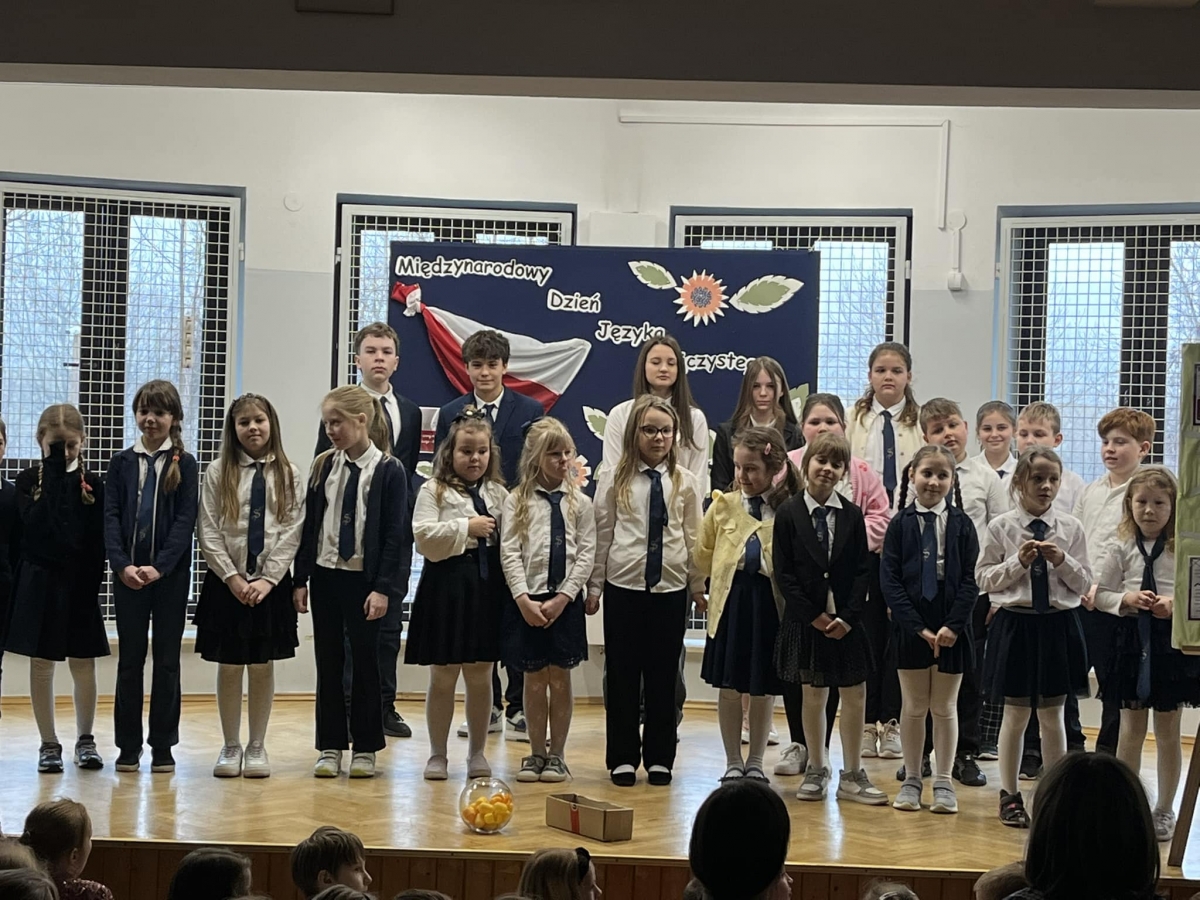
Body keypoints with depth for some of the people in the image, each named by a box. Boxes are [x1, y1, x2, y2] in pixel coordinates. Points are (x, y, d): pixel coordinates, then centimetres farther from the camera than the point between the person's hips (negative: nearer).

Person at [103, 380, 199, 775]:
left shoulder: (183, 464, 1)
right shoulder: (122, 464, 7)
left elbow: (186, 520, -6)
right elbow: (111, 518, 1)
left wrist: (159, 567, -16)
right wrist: (122, 565, -14)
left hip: (170, 575, -1)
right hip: (127, 574, 1)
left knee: (167, 660, 4)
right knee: (130, 659, 5)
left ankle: (163, 747, 10)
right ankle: (128, 746, 10)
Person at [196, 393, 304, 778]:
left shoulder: (289, 475, 2)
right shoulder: (218, 473, 2)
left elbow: (291, 532, -2)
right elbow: (209, 533, -2)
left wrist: (266, 579, -11)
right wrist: (232, 577, -10)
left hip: (270, 583, 0)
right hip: (226, 582, 0)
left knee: (263, 666, 6)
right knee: (228, 666, 5)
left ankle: (257, 746, 14)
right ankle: (230, 746, 14)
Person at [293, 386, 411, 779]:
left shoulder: (389, 470, -7)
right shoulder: (324, 466, 4)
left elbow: (397, 535, -9)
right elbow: (309, 524, 8)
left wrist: (384, 588, -14)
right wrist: (300, 578, 3)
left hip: (364, 579, -4)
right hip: (325, 574, 4)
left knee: (365, 662, 5)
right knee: (328, 661, 8)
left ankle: (366, 748, 15)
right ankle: (330, 747, 16)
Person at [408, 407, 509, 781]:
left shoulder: (498, 493, 11)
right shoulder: (434, 490, 0)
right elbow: (424, 537, -12)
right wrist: (466, 528, -13)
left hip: (487, 585, 3)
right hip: (446, 585, -3)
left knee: (480, 676, 9)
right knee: (443, 676, 4)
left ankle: (477, 752, 20)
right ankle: (437, 754, 14)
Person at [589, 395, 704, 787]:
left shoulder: (685, 482, 3)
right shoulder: (616, 480, 0)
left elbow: (692, 537, 7)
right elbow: (602, 535, 3)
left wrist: (698, 586, 9)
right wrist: (594, 585, 3)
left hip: (670, 588, 1)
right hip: (623, 586, -1)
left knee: (663, 674, 6)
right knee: (623, 673, 4)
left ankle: (659, 758, 16)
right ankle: (623, 758, 14)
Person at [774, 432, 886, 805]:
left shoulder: (852, 515, 2)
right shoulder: (788, 514, -3)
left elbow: (863, 571, 0)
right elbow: (784, 572, -5)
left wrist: (847, 616, -11)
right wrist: (814, 615, -11)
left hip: (846, 620, 2)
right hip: (806, 617, -1)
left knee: (855, 696, 2)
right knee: (813, 694, 6)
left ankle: (852, 776, 11)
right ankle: (816, 770, 19)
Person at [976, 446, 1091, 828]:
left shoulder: (1071, 528, 1)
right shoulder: (1001, 527, -4)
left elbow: (1083, 584, 3)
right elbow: (984, 579, -2)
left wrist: (1062, 561, -15)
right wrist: (1018, 561, -15)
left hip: (1059, 624, 2)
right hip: (1015, 623, -1)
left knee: (1053, 715, 10)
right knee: (1016, 714, 7)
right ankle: (1010, 796, 19)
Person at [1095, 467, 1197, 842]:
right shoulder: (1123, 550, 3)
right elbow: (1100, 594, 6)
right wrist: (1126, 600, -11)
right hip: (1131, 639, 2)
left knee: (1168, 731, 7)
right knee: (1131, 730, 9)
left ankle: (1164, 810, 18)